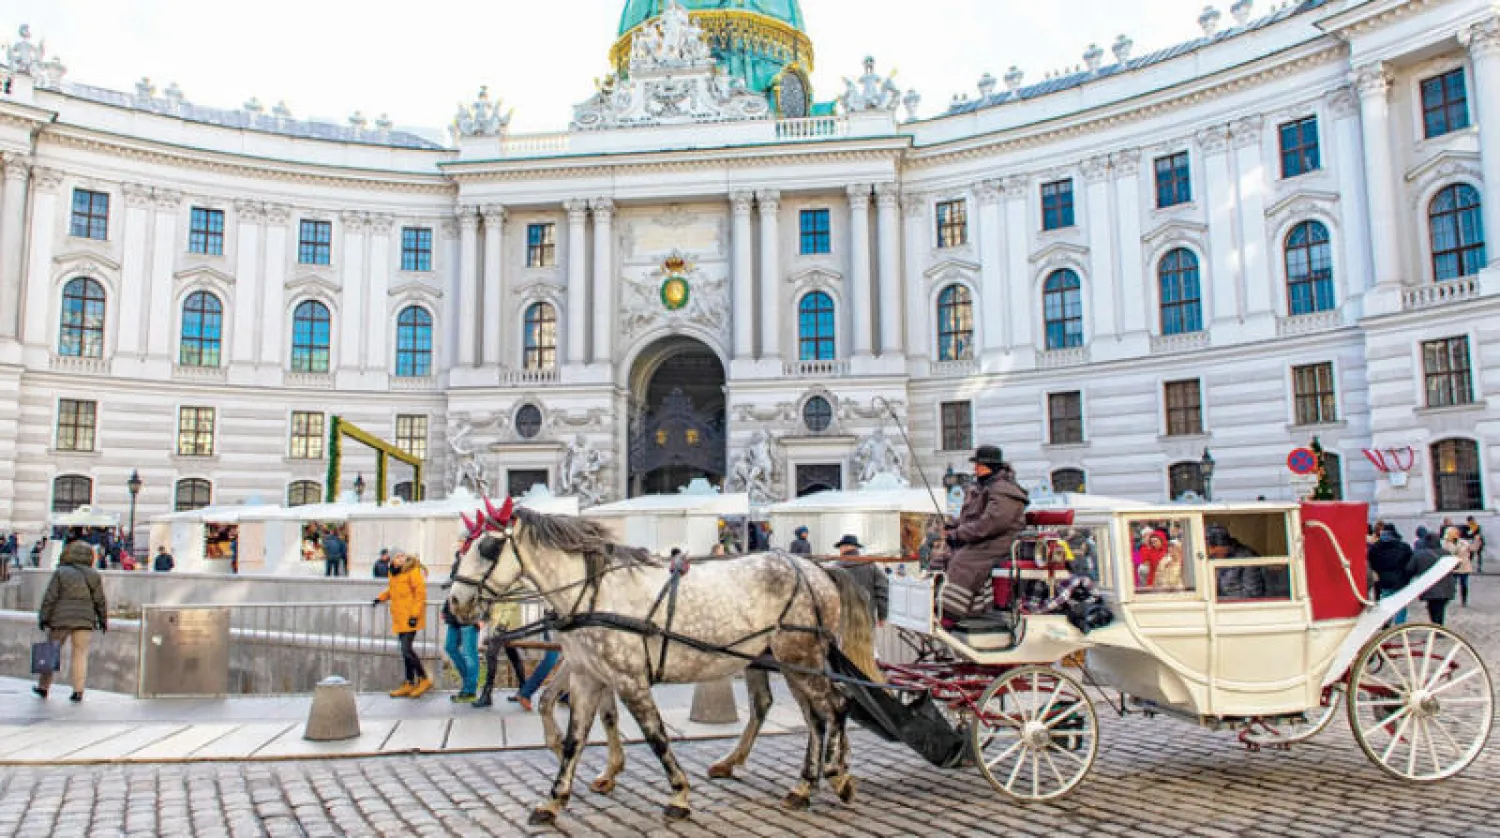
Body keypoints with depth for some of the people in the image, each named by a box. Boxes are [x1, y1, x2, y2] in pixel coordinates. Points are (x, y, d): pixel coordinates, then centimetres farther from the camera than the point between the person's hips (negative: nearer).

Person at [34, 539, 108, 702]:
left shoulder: (61, 573, -3)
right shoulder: (94, 575, 2)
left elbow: (50, 598, -6)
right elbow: (100, 601, 4)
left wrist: (43, 618, -1)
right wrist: (103, 620, 12)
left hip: (61, 619, -1)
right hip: (85, 620, 1)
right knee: (80, 654, 3)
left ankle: (43, 687, 21)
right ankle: (78, 691, -3)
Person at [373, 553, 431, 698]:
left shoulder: (413, 571, -15)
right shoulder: (393, 572, 11)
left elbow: (421, 593, -16)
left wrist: (415, 615, -19)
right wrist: (381, 598, 12)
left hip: (410, 617, -8)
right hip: (400, 617, 8)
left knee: (407, 649, -11)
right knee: (405, 650, 11)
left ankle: (424, 679, 2)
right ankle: (409, 684, 18)